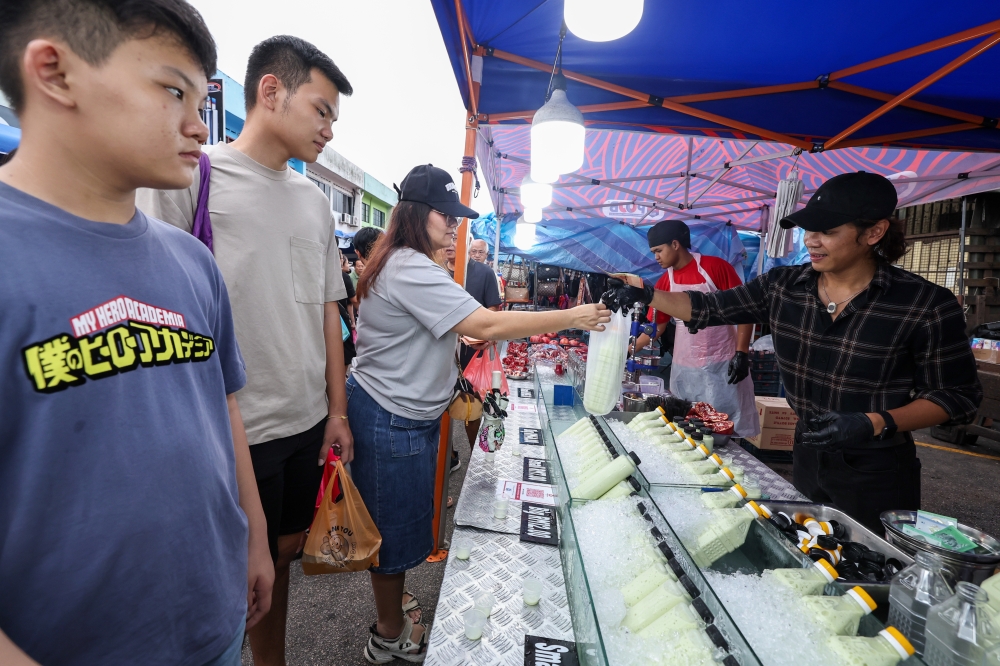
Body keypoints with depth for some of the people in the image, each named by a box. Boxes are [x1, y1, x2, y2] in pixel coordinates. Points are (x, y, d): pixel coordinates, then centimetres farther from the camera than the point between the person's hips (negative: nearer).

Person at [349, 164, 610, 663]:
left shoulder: (404, 265, 12)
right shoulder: (411, 271, -23)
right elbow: (487, 325, -29)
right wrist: (571, 318, -23)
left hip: (405, 413, 10)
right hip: (392, 421, -10)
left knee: (397, 522, 21)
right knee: (394, 524, 8)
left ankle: (390, 608, 41)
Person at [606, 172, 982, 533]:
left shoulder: (926, 305, -16)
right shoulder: (783, 286, -5)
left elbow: (958, 397, -10)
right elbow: (708, 309, 0)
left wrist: (875, 423, -25)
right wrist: (645, 296, -13)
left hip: (877, 474, -4)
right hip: (807, 458, 5)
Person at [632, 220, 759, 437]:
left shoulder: (715, 267, -8)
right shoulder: (664, 283, 6)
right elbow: (656, 327, 11)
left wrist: (742, 353, -13)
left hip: (722, 364, -4)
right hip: (683, 368, 4)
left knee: (729, 428, 2)